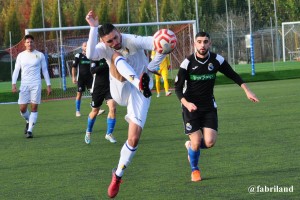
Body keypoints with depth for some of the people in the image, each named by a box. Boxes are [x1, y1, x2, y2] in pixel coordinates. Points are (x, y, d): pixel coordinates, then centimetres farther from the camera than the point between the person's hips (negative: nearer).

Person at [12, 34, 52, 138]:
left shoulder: (40, 55, 4)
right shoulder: (21, 55, 8)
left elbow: (45, 70, 8)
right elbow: (16, 70, 8)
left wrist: (48, 85, 4)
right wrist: (14, 84, -4)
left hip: (36, 84, -2)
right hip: (24, 85, 2)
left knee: (34, 107, -8)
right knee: (22, 108, -2)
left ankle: (29, 130, -4)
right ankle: (28, 121, 29)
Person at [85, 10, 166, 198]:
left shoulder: (134, 41, -18)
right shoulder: (104, 48, -11)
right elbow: (91, 55, -37)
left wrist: (151, 67, -24)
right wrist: (93, 28, -43)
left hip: (139, 94, -1)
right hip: (119, 91, 1)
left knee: (134, 138, -10)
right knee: (118, 58, -28)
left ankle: (118, 176, 9)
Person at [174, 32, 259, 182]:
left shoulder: (217, 60, -5)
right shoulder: (188, 63, -12)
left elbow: (233, 75, 8)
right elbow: (178, 87, -9)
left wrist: (247, 91, -2)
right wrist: (186, 103, -25)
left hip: (209, 107, 3)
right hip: (191, 107, -2)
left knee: (210, 142, -11)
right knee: (196, 143, -9)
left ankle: (191, 146, 25)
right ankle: (194, 170, 22)